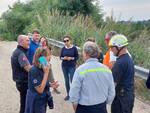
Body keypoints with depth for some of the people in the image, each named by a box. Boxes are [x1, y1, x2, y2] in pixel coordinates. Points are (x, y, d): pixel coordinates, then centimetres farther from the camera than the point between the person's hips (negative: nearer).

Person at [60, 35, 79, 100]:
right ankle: (68, 94, 21)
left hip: (72, 66, -3)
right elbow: (60, 57, 8)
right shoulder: (63, 48, 2)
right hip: (64, 66, 3)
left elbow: (77, 57, -3)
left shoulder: (74, 48, -6)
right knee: (66, 81, 9)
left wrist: (71, 58, -18)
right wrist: (63, 58, -13)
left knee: (72, 80, -7)